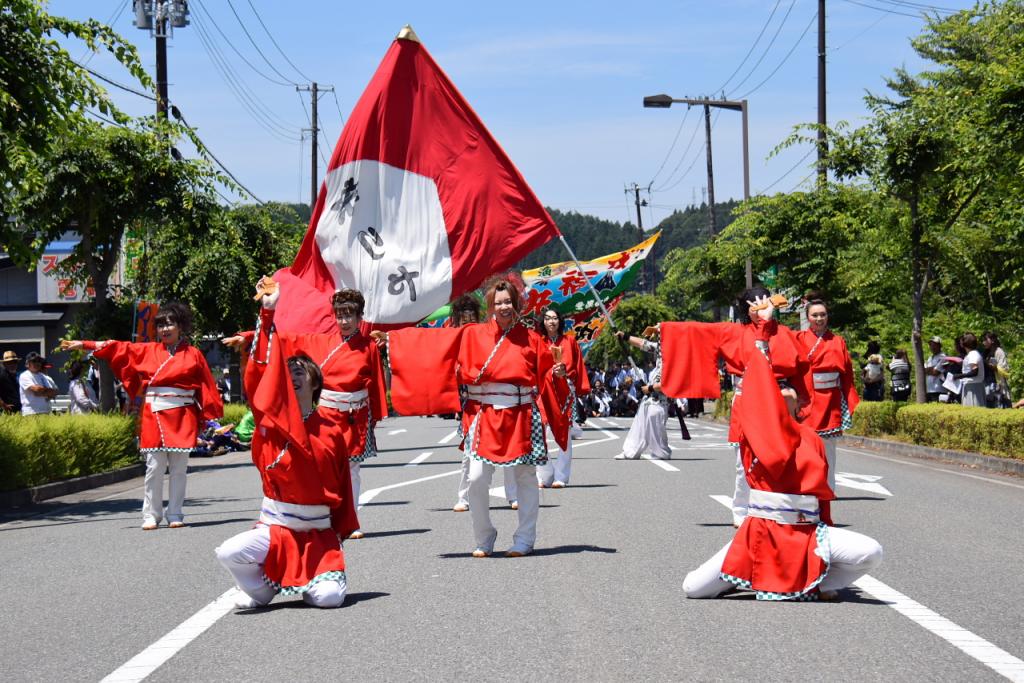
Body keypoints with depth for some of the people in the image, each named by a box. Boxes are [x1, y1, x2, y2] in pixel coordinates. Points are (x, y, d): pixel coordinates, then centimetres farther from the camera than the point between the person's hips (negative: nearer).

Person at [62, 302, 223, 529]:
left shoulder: (193, 354, 4)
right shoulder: (149, 350, 10)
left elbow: (207, 387, 4)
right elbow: (118, 349, 12)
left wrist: (208, 416, 0)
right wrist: (84, 345, 10)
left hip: (182, 416, -1)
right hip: (153, 416, 1)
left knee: (179, 468, 3)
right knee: (154, 467, -1)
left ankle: (175, 515, 11)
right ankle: (151, 515, 6)